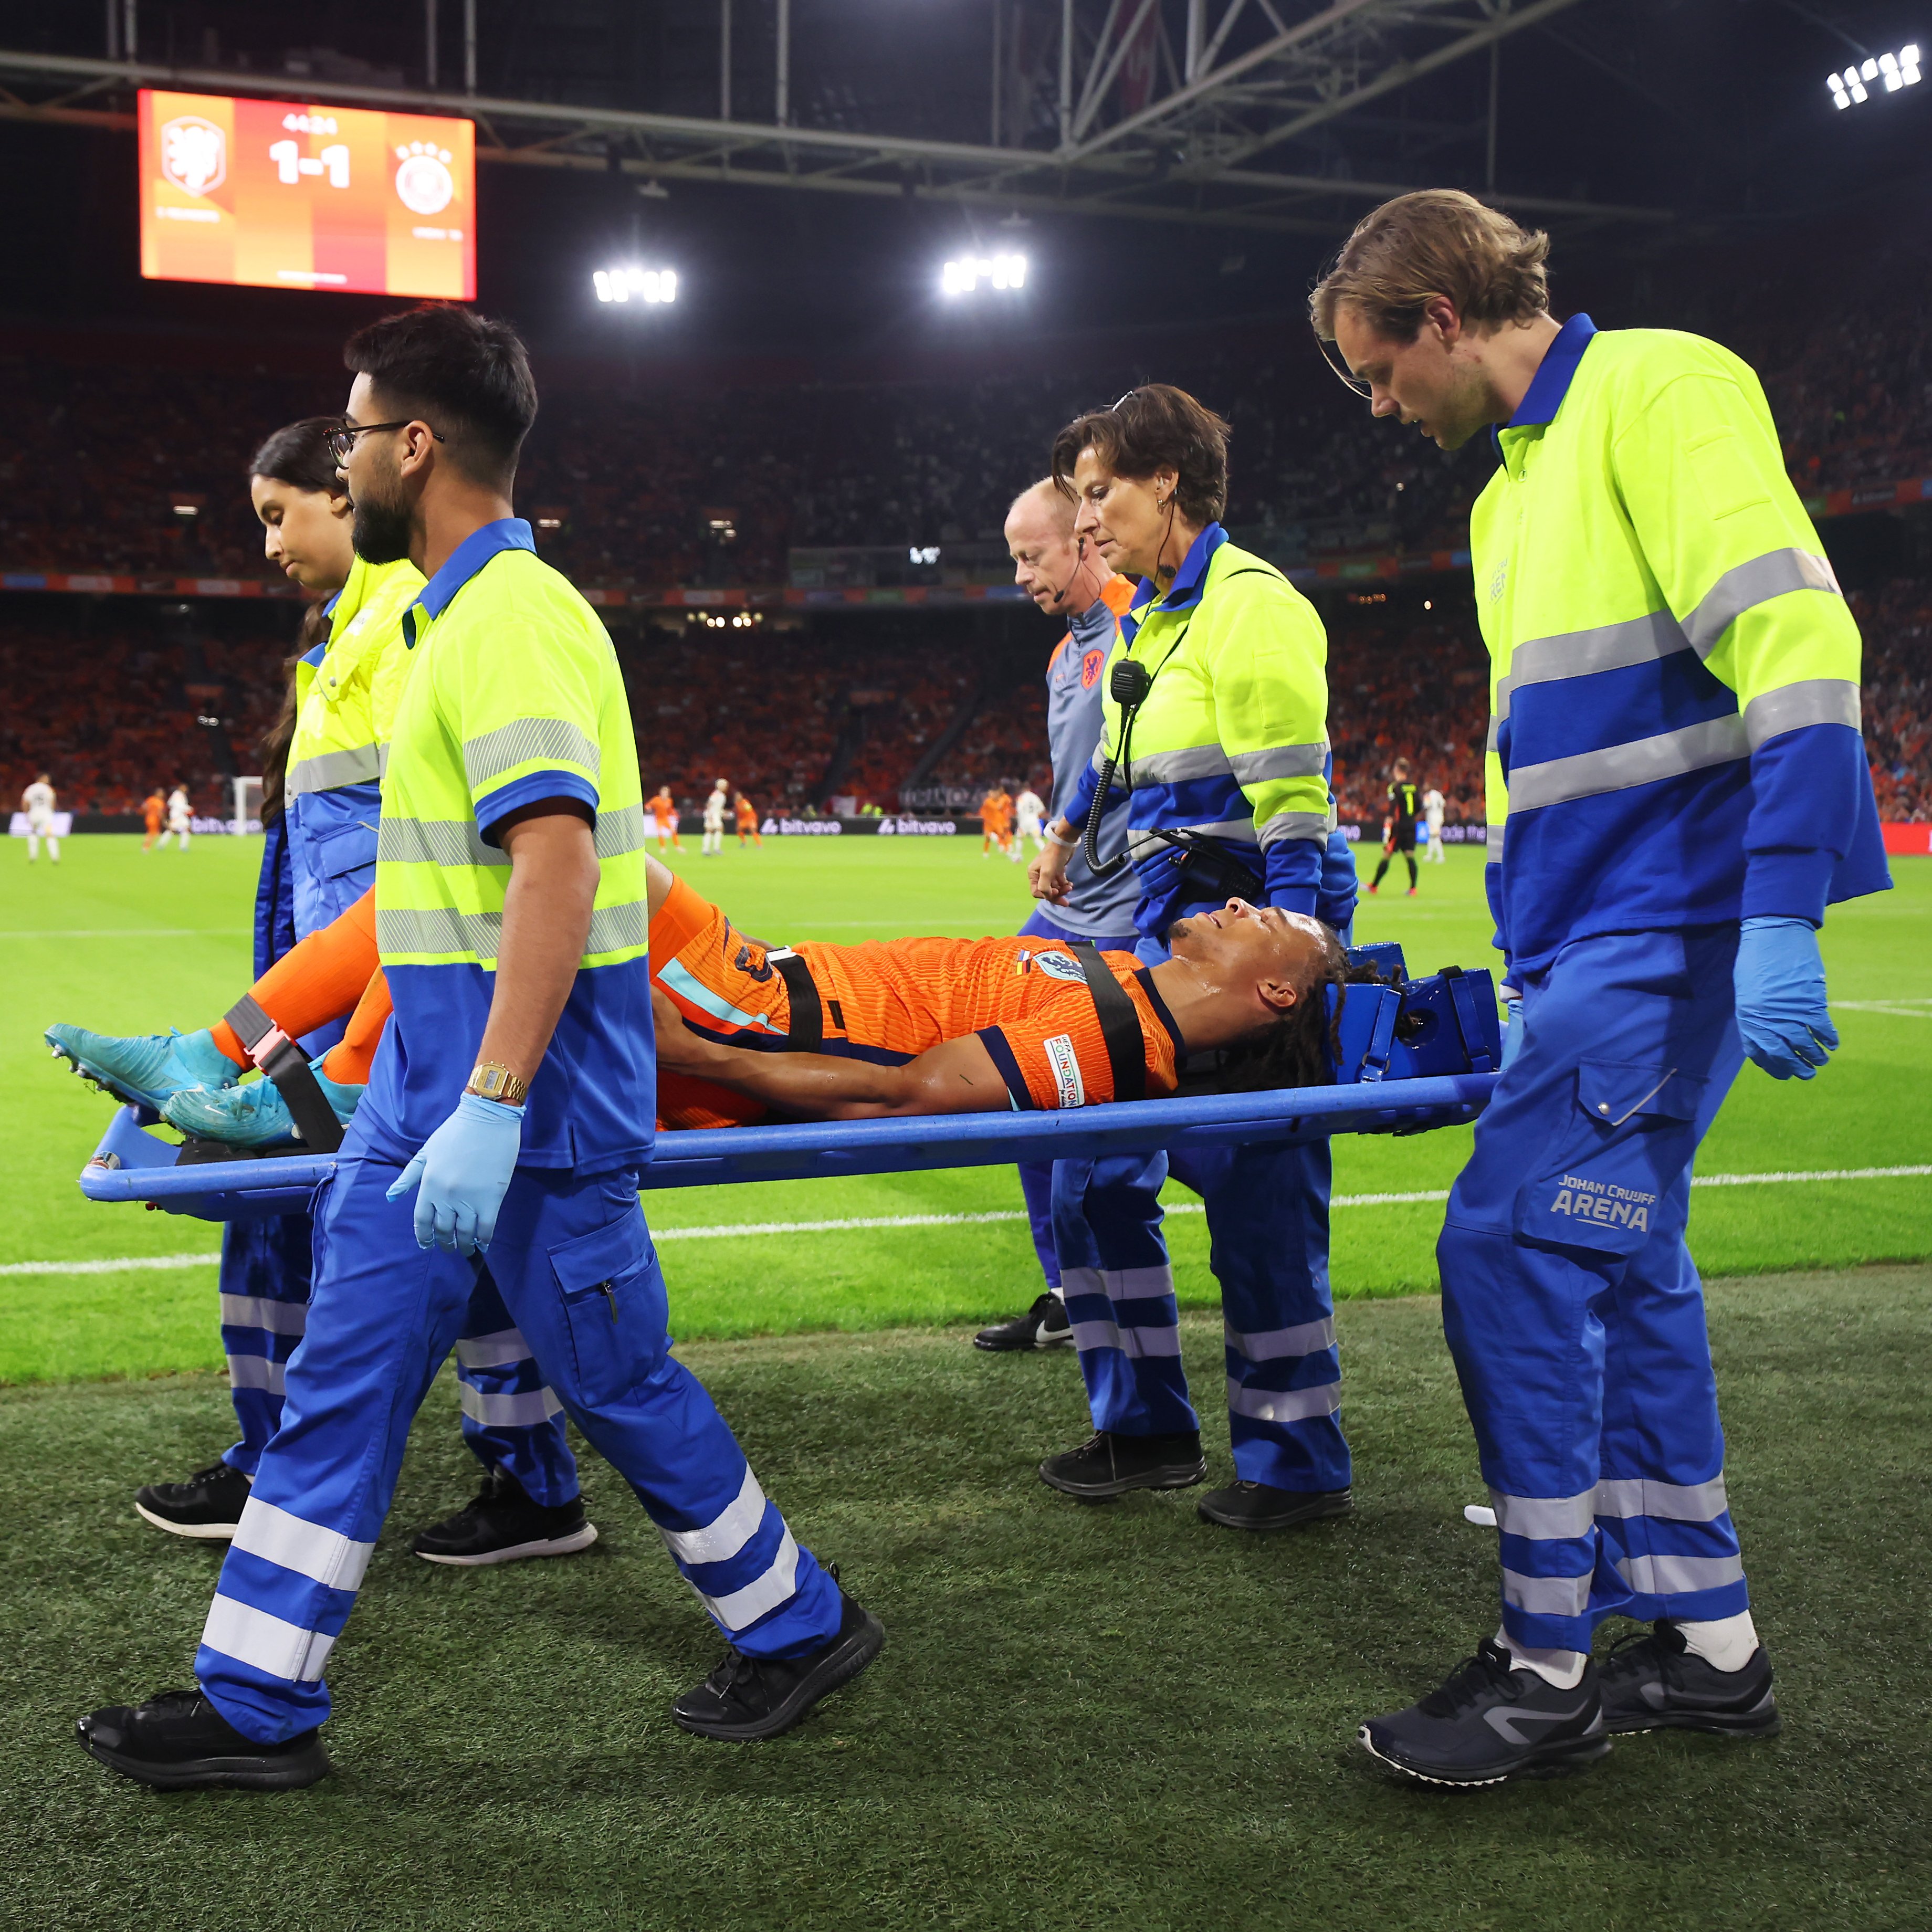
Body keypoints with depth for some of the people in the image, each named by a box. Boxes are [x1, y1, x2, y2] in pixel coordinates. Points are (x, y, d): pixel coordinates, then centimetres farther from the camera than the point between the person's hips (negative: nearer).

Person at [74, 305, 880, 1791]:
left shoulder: (512, 619, -17)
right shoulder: (467, 611, 15)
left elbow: (554, 864, -28)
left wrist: (490, 1109, -32)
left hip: (527, 1089, -10)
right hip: (431, 1078, 10)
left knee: (618, 1382, 4)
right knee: (345, 1377, 10)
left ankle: (800, 1627, 24)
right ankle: (257, 1706, 19)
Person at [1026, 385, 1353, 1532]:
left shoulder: (1250, 607, -12)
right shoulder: (1151, 619, 15)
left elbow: (1293, 812, -17)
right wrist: (1067, 831, 30)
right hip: (1167, 934, 9)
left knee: (1256, 1195, -4)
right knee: (1095, 1176, 8)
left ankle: (1299, 1461, 10)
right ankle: (1148, 1428, 20)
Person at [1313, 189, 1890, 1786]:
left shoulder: (1659, 389, -9)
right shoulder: (1517, 481, 20)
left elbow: (1796, 635, -20)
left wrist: (1780, 914, -26)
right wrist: (1530, 959, 23)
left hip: (1670, 919, -10)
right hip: (1595, 932, 10)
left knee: (1512, 1246, -12)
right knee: (1616, 1263, 10)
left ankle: (1549, 1666, -1)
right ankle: (1707, 1642, 20)